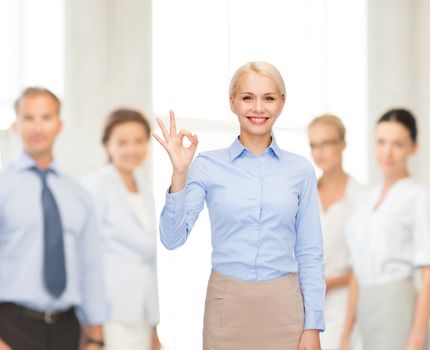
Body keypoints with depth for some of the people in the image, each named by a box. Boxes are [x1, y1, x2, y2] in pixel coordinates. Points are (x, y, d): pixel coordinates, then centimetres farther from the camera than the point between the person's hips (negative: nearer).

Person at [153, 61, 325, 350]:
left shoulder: (301, 170, 1)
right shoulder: (208, 166, -2)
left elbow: (309, 253, 3)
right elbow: (173, 238, -8)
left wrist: (313, 326, -2)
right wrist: (179, 173, -18)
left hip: (283, 305, 1)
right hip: (228, 306, -1)